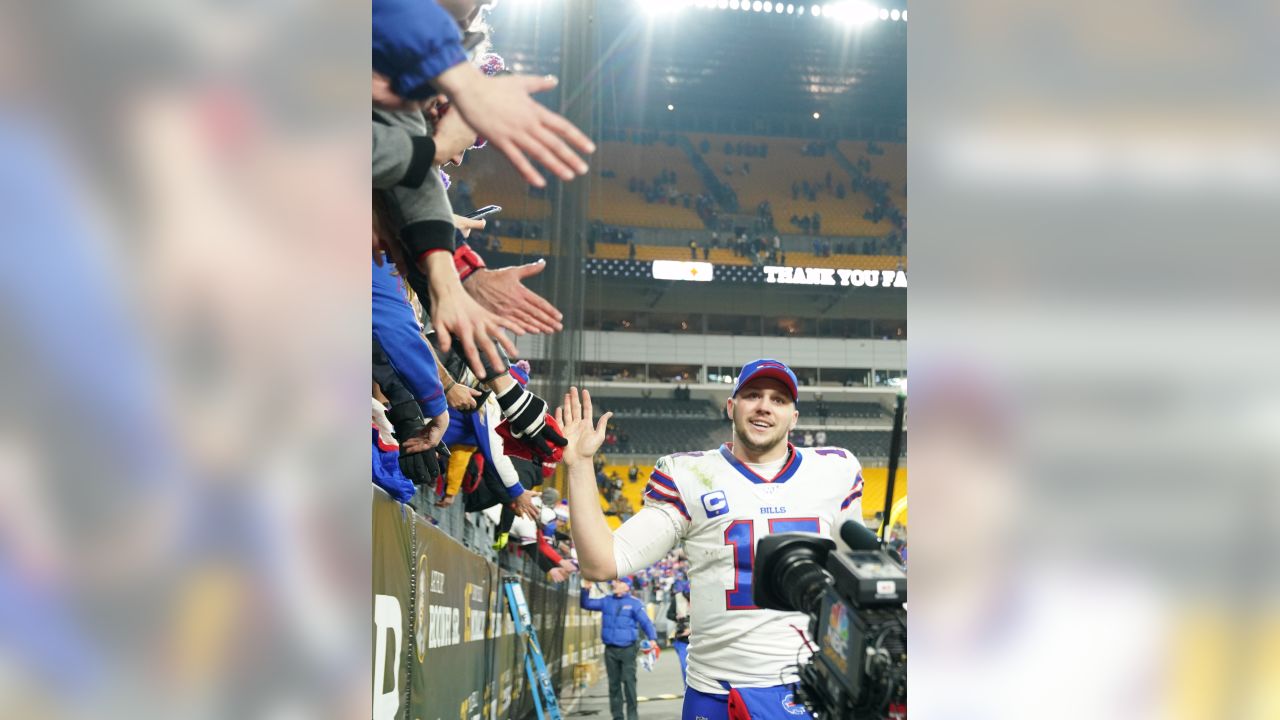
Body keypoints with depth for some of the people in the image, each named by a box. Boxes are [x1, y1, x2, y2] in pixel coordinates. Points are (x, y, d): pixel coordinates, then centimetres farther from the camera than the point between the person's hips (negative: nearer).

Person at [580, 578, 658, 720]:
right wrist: (586, 590, -2)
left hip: (628, 649, -4)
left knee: (629, 682, -8)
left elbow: (646, 622, -7)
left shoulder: (634, 604, -2)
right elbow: (586, 604, 15)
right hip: (610, 649, 4)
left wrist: (652, 638, -22)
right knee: (614, 683, 8)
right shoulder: (606, 602, 11)